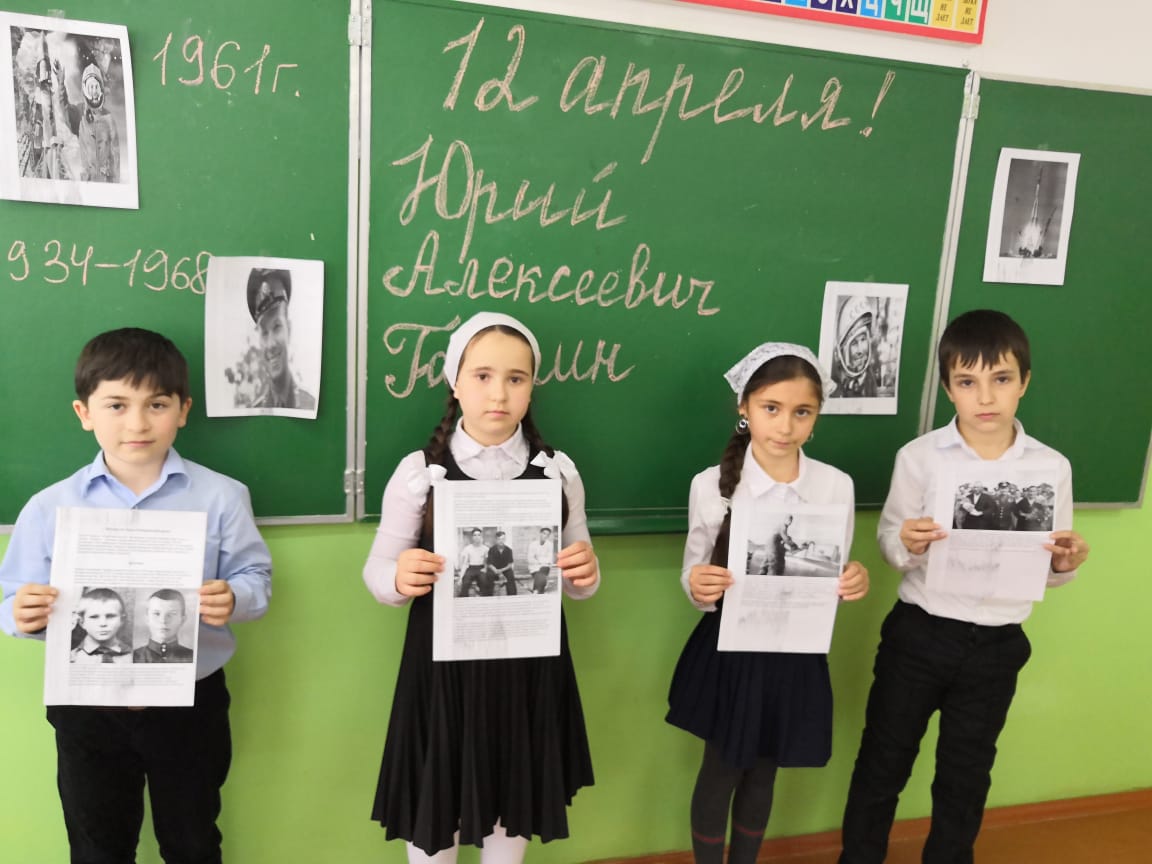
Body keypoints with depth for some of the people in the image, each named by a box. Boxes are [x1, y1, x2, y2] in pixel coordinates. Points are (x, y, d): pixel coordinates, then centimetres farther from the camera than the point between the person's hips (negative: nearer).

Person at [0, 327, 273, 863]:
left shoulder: (220, 497, -9)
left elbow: (255, 577, -5)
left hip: (191, 704, -1)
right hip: (87, 710, 1)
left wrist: (234, 598, -26)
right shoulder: (48, 509, -6)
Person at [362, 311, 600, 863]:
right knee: (433, 804, 13)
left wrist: (585, 575, -18)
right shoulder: (418, 471, -9)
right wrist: (398, 579, -24)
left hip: (530, 664, 2)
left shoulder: (557, 471, -3)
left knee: (516, 800, 20)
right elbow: (377, 571, -2)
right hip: (443, 662, -1)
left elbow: (577, 582, 5)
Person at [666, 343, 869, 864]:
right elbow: (696, 579, -4)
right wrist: (697, 587, -27)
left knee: (763, 773, 19)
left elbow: (833, 580, 3)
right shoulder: (711, 485, -12)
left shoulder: (836, 486, -7)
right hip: (729, 647, -2)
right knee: (721, 771, 13)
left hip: (796, 651, 2)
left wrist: (853, 584, -20)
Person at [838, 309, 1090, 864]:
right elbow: (889, 543, -4)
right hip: (918, 635, -1)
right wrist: (907, 545, -26)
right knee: (883, 764, 13)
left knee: (966, 777, 19)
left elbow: (1048, 572, 3)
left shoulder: (1051, 467, -4)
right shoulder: (919, 457, -10)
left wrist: (1066, 563, -18)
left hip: (997, 647, 2)